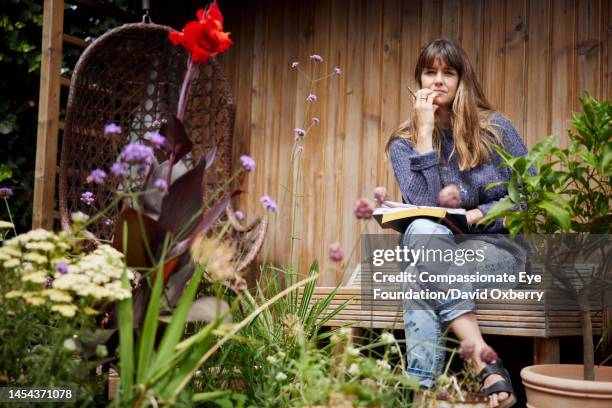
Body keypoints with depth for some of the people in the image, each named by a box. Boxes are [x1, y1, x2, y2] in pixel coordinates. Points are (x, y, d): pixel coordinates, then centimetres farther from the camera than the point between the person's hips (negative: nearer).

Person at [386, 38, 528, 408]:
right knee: (422, 230, -37)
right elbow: (423, 204, -13)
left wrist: (477, 215, -13)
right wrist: (425, 130, -12)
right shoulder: (403, 143, 5)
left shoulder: (495, 128, 3)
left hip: (496, 245, -1)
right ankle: (488, 367, -46)